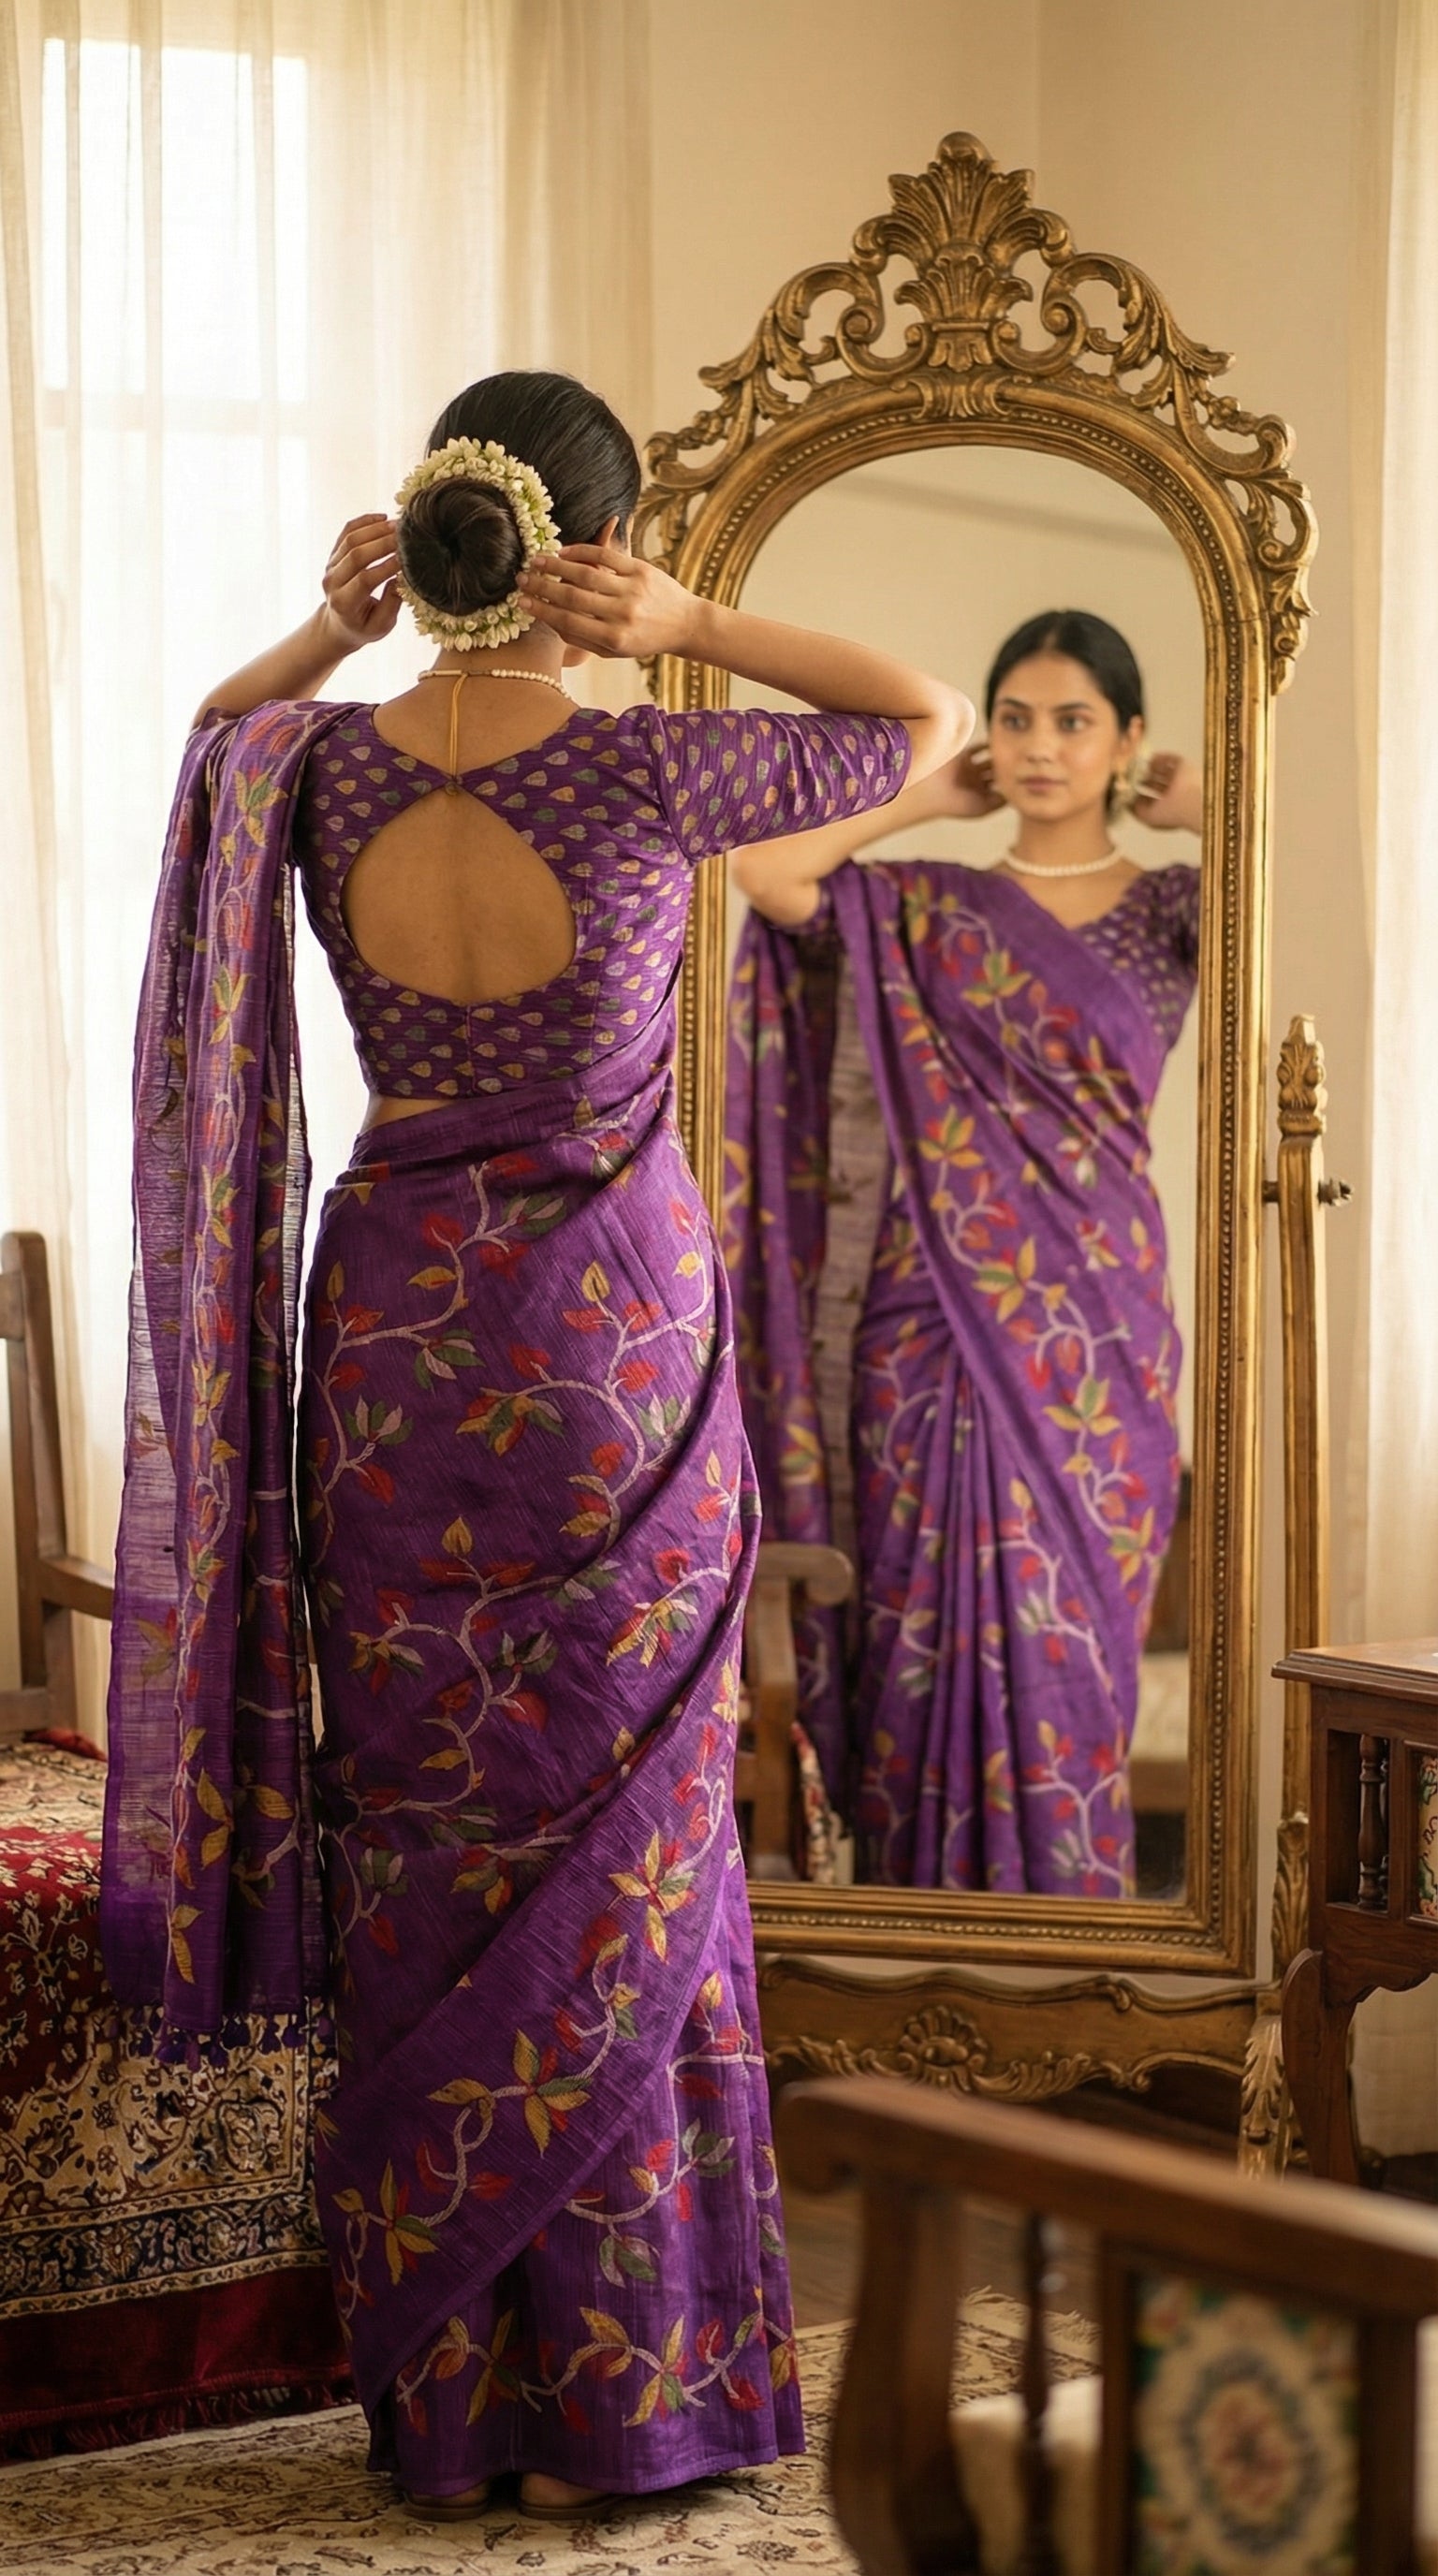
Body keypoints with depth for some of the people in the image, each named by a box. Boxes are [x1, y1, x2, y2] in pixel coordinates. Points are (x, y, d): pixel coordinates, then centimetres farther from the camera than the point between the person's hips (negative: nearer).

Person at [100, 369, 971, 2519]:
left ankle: (438, 2406, 19)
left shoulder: (316, 770, -6)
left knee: (415, 1844, 11)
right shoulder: (642, 777, -16)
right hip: (614, 1342, -3)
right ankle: (609, 2399, 14)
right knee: (616, 1851, 7)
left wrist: (326, 634, 1)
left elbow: (218, 723, 20)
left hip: (389, 1339, 4)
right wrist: (697, 629, -11)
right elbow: (936, 717, -2)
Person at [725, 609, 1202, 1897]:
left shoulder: (1172, 909, 4)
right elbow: (765, 872, -8)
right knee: (933, 1629, 2)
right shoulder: (929, 909, 8)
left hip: (1093, 1328, -1)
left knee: (1060, 1636, 0)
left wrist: (1203, 812, -1)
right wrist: (923, 799, 2)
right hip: (933, 1316, 1)